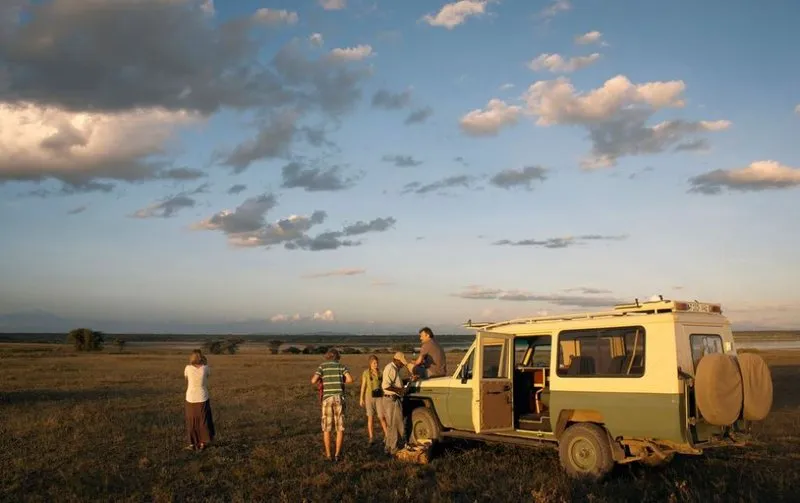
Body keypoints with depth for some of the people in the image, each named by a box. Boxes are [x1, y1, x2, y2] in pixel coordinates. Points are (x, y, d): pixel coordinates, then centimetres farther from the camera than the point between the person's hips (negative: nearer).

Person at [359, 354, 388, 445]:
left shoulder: (380, 372, 4)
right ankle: (371, 438, 11)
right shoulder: (366, 373, -2)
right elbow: (363, 386, 0)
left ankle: (386, 436, 8)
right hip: (369, 397, -1)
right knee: (370, 418, 4)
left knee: (382, 417, -3)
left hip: (379, 397, 1)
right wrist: (361, 399, -2)